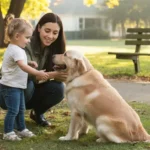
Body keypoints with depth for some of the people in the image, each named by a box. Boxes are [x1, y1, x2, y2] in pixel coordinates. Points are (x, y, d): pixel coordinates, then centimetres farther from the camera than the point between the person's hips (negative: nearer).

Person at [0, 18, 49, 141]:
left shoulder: (16, 49, 12)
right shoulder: (16, 50, -22)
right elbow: (23, 66, -34)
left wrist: (30, 63, 10)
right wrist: (38, 73, -38)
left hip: (17, 86, 11)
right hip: (10, 86, -11)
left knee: (21, 109, 17)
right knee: (13, 110, -6)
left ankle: (21, 129, 28)